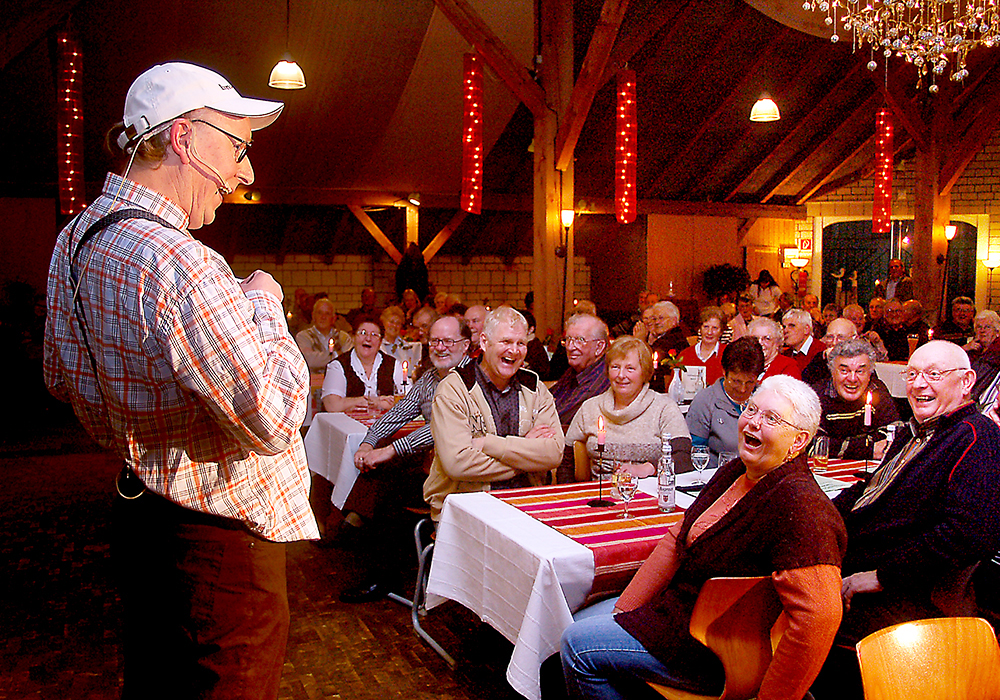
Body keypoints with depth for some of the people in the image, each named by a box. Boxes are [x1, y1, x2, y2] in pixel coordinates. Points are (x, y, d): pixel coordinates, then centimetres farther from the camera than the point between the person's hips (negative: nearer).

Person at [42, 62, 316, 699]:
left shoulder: (77, 238, 4)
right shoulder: (178, 265, -28)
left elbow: (63, 377, 17)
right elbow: (275, 419, -27)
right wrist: (265, 303, -13)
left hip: (139, 512, 10)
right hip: (223, 534, -9)